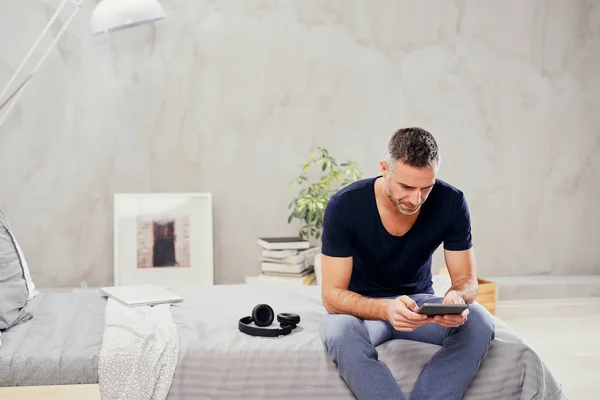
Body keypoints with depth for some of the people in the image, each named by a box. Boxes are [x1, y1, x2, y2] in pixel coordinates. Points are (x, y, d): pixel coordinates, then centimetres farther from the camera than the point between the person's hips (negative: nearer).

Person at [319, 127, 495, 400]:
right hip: (363, 306, -2)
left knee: (479, 322, -29)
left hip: (418, 300, 3)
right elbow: (332, 295, -22)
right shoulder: (344, 205, -22)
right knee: (340, 330, -38)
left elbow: (466, 279, -8)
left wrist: (456, 298, -34)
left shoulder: (451, 202, -15)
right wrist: (386, 309, -42)